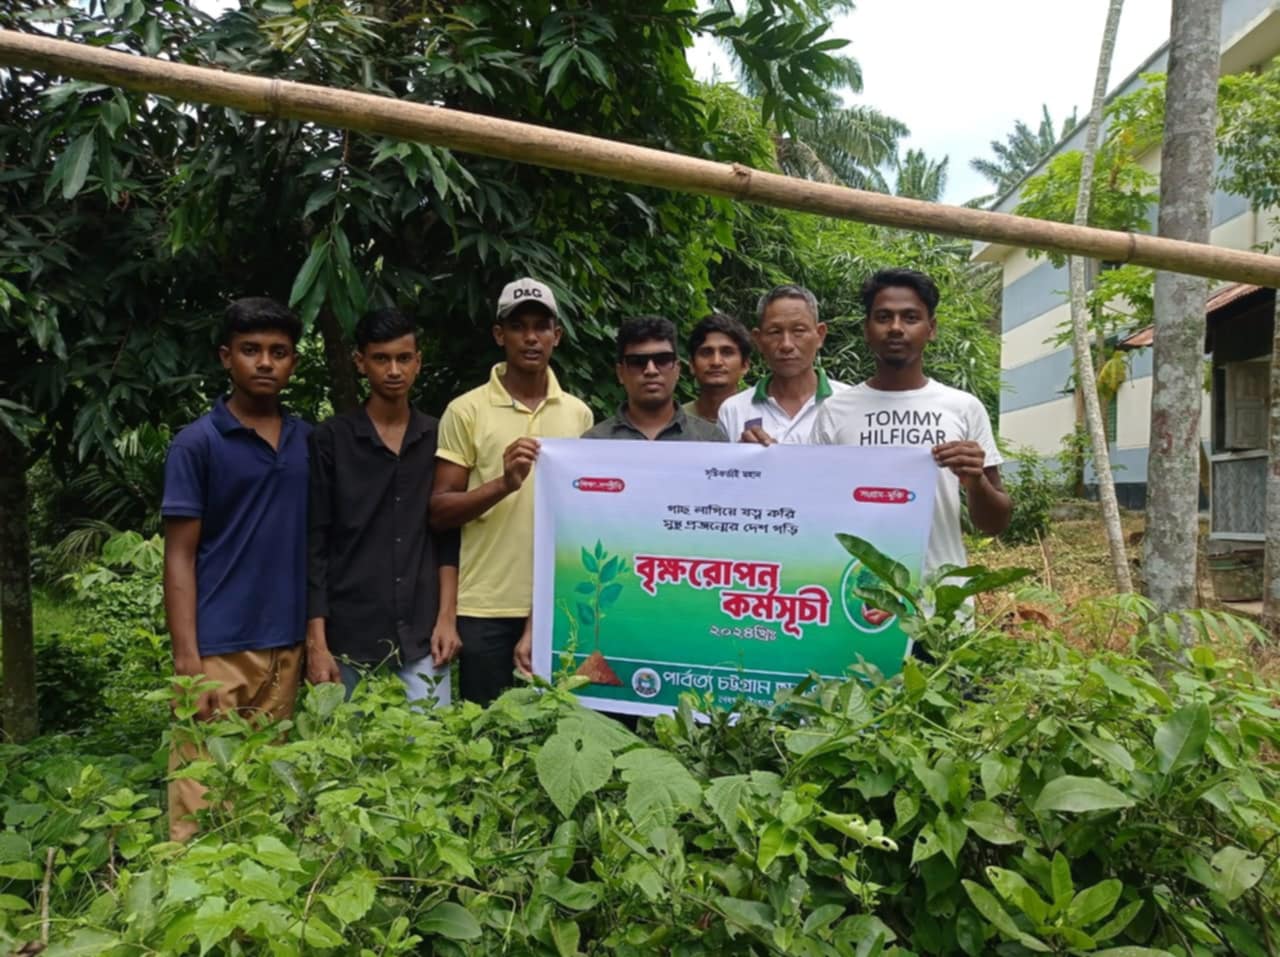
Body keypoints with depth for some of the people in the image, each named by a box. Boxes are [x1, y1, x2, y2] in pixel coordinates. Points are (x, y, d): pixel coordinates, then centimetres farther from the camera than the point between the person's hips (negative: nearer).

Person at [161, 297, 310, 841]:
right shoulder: (197, 444, -3)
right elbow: (180, 556, -5)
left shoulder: (310, 442, 9)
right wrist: (188, 662, -12)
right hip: (218, 650, -4)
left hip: (287, 646, 4)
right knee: (202, 804, 0)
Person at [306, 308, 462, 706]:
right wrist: (316, 643, -6)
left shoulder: (439, 438, 7)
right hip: (349, 639, -1)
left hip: (423, 638, 2)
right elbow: (314, 544, -2)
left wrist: (447, 618, 1)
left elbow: (449, 534, 8)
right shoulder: (330, 439, -1)